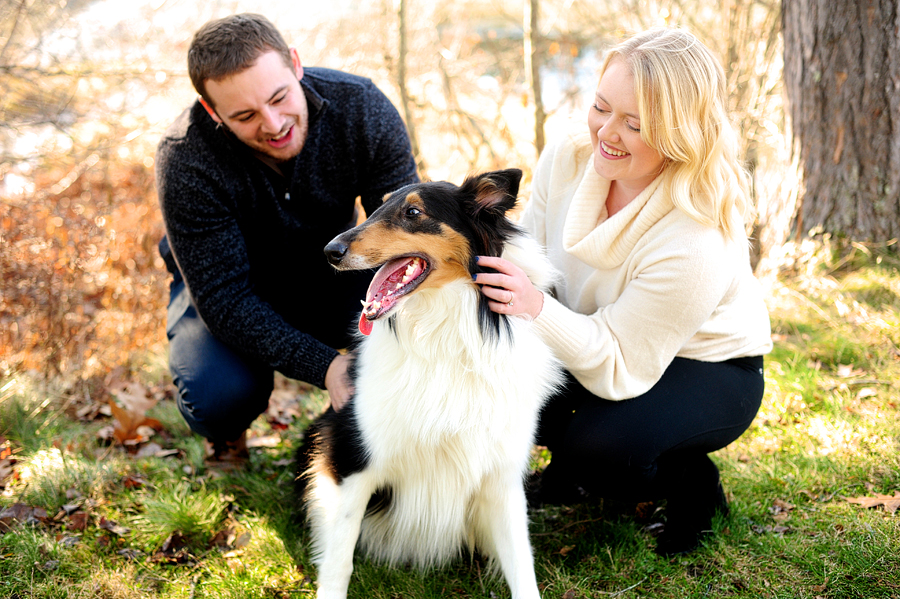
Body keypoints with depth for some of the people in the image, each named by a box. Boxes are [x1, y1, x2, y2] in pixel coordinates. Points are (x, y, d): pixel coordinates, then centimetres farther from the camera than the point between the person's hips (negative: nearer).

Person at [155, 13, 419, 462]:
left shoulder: (363, 109, -26)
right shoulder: (185, 160, -32)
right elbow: (223, 299, -30)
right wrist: (323, 366, -44)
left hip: (331, 275, 2)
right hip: (226, 289, -2)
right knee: (219, 393, -32)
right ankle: (226, 433, 8)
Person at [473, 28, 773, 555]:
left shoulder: (696, 244, -35)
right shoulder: (566, 161, -17)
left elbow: (621, 368, -31)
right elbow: (528, 254, -5)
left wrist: (537, 308, -45)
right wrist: (485, 263, -28)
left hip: (709, 370, -6)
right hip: (595, 340, 6)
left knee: (599, 444, -34)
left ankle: (693, 482, 1)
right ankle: (575, 460, 10)